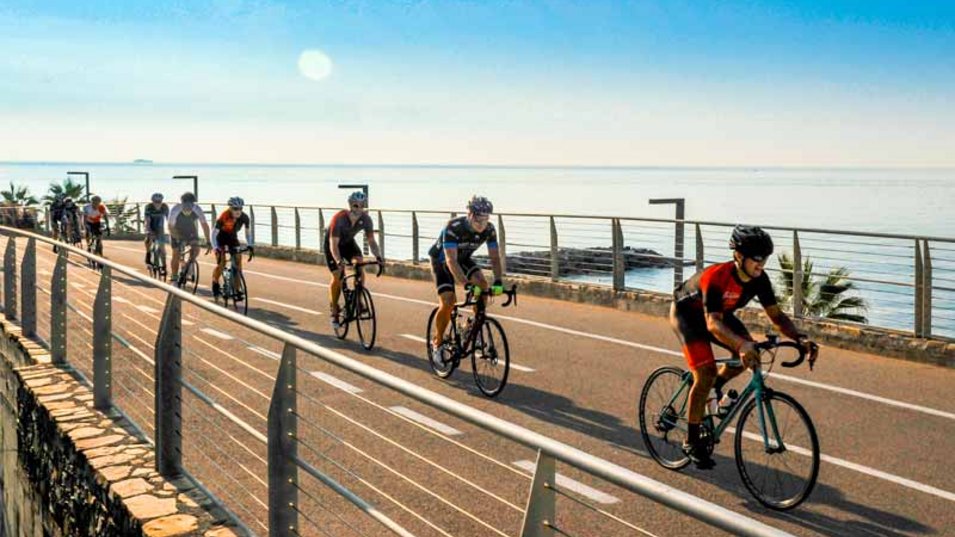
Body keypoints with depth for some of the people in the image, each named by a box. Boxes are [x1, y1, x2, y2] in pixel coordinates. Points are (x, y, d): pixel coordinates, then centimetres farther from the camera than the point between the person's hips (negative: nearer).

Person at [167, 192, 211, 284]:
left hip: (191, 231, 1)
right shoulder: (175, 210, -32)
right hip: (177, 232, -1)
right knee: (176, 255, -4)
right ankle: (174, 278, 11)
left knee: (196, 250, -21)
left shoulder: (197, 209, -28)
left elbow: (204, 225, -23)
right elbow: (170, 226, -24)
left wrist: (208, 242, -26)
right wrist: (179, 239, -34)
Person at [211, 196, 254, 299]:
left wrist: (250, 246, -17)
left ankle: (237, 289, -5)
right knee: (221, 263, -16)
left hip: (232, 237, 4)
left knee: (238, 260, -11)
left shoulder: (244, 217, -22)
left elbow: (248, 232, -7)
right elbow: (214, 234, -30)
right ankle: (215, 283, 11)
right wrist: (216, 248, -42)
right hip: (221, 237, -3)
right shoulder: (223, 216, -33)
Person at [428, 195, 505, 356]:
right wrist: (467, 284, -53)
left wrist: (498, 282, -37)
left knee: (482, 284, -23)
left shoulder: (489, 229, -22)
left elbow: (495, 257, -21)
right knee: (448, 301, -18)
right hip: (441, 260, -4)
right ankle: (437, 342, 2)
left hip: (463, 258, 4)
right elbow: (451, 260, -42)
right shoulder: (453, 227, -37)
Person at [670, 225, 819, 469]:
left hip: (717, 312, 7)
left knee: (750, 353, -14)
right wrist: (741, 344, -64)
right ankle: (692, 442, -4)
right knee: (706, 374, -18)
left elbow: (776, 315, -15)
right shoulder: (716, 277, -38)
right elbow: (713, 323, -47)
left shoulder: (759, 279, -19)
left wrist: (800, 337, -34)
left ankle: (716, 385, 16)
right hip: (687, 312, -7)